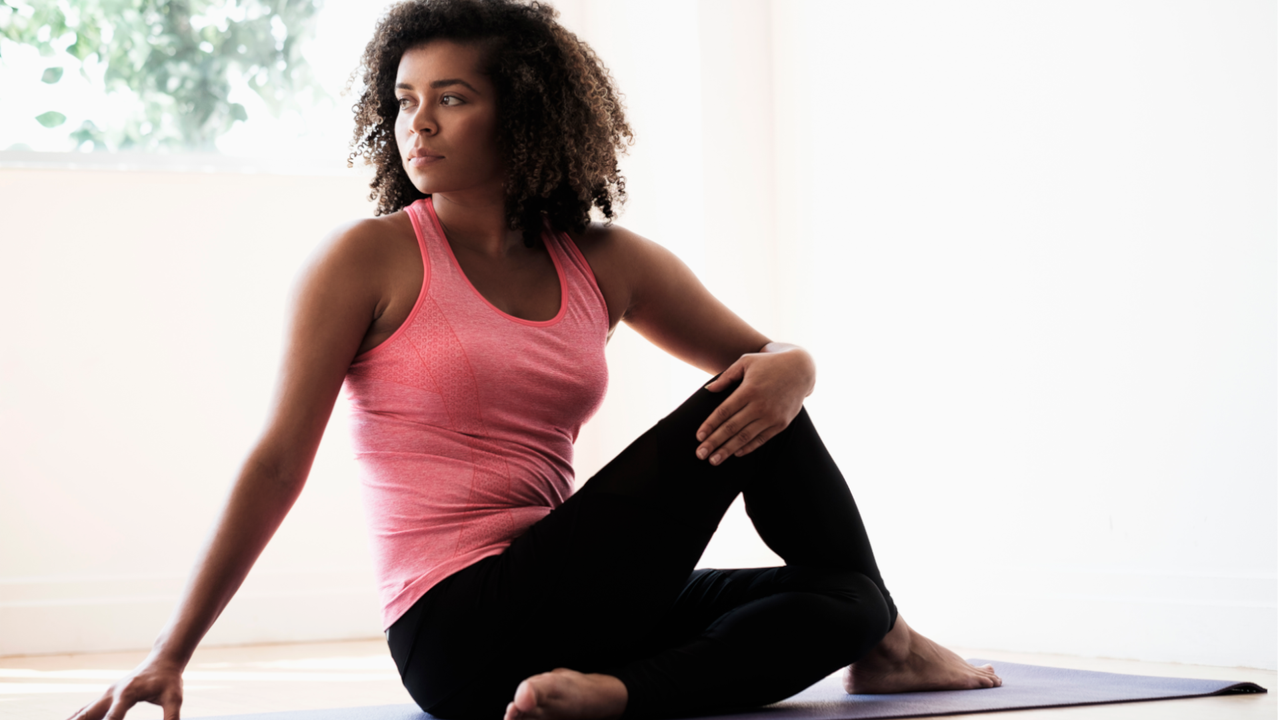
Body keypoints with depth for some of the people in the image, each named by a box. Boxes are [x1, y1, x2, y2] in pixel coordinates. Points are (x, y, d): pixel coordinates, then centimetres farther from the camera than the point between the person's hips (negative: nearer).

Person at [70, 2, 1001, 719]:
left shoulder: (603, 263, 9)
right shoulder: (370, 259, -5)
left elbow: (769, 355, 16)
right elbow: (279, 464, -7)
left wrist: (786, 372, -10)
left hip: (562, 610, 6)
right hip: (459, 634, -6)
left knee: (846, 600, 3)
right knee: (733, 417, -7)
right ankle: (885, 643, 10)